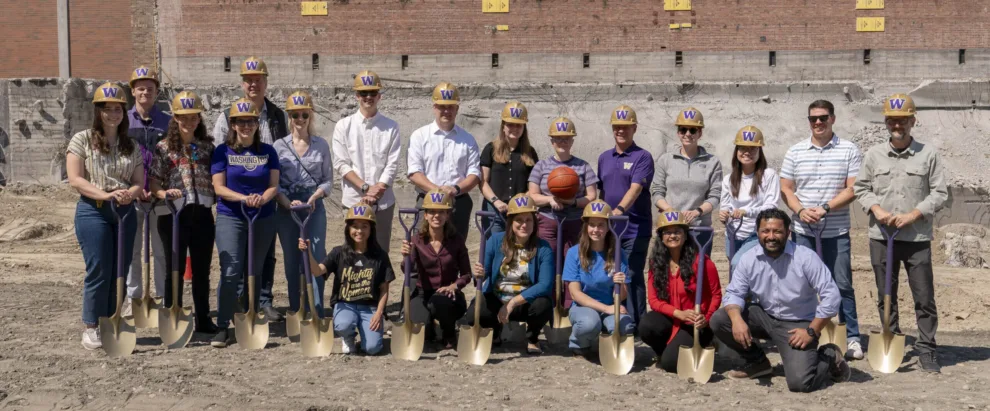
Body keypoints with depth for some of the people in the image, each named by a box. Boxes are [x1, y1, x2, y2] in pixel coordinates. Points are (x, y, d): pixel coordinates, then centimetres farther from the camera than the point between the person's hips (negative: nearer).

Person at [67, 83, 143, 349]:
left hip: (125, 213, 4)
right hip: (93, 211, -4)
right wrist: (105, 195, -20)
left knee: (120, 272, 6)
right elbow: (75, 180, -8)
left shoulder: (131, 146, 12)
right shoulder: (82, 140, 0)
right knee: (99, 272, -6)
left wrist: (129, 194, -16)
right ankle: (91, 328, 5)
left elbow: (139, 183, 7)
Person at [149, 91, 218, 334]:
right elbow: (154, 184, -3)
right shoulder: (163, 148, 0)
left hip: (202, 214, 3)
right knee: (174, 270, 3)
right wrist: (164, 193, -21)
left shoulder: (207, 147, 9)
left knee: (202, 270, 9)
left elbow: (215, 179, 14)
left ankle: (203, 320, 18)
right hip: (173, 215, -3)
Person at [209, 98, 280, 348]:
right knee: (230, 272, -13)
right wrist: (244, 198, -21)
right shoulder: (223, 151, 0)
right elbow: (219, 187, -5)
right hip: (230, 217, -3)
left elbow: (274, 185, 2)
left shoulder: (268, 152, 7)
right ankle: (222, 328, -9)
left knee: (254, 273, 11)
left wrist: (262, 198, -20)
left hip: (263, 219, 3)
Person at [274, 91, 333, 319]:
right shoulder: (279, 146, 1)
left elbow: (328, 180, 5)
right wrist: (289, 204, -16)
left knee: (316, 259, -8)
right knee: (292, 262, 6)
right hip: (287, 210, 0)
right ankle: (296, 313, 15)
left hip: (314, 208, 0)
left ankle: (317, 315, -6)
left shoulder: (321, 145, 4)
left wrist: (314, 197, -13)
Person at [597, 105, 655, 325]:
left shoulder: (642, 157, -5)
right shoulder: (604, 158, 14)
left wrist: (620, 209, -32)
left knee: (632, 277, -5)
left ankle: (636, 324, 0)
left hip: (635, 229, -6)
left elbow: (636, 188, -18)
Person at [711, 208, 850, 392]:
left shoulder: (806, 257, -18)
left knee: (799, 382, -24)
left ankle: (829, 358, 12)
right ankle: (758, 362, 9)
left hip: (798, 324, -5)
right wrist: (737, 319, -27)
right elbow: (734, 293, -5)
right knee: (718, 320, -15)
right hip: (764, 316, 5)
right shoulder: (749, 259, -6)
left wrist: (812, 332, -19)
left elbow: (831, 296, -17)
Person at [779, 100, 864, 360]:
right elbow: (785, 189, 7)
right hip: (803, 231, 2)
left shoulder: (849, 150, 0)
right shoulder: (795, 152, 7)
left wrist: (825, 208, -16)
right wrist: (800, 210, -11)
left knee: (842, 285, 2)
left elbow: (853, 189, -5)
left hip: (837, 232, -2)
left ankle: (852, 337, 10)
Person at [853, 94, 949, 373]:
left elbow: (939, 193, -1)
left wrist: (912, 215, -12)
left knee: (924, 297, -1)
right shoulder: (873, 155, 6)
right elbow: (861, 188, 11)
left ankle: (926, 350, 7)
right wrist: (876, 210, -8)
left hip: (917, 237, -2)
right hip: (881, 237, 2)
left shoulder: (928, 154, -1)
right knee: (885, 296, 9)